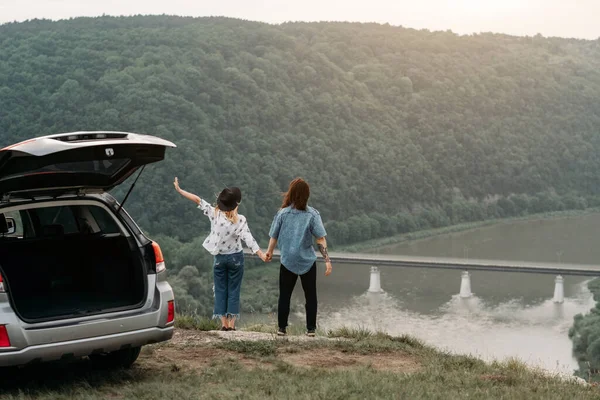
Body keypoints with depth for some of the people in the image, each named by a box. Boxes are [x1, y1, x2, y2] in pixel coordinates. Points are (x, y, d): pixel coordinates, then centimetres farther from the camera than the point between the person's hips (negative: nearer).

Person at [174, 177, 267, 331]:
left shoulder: (214, 214, -11)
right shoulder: (240, 220, -16)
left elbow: (198, 200, -6)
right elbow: (248, 239, -23)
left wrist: (179, 190, 2)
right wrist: (262, 255, -25)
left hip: (219, 257, 2)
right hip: (236, 257, -2)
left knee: (220, 290, 9)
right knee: (234, 290, 6)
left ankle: (224, 323, 4)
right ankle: (231, 323, 2)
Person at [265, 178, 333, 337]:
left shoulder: (282, 213, -6)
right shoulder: (312, 214, -8)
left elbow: (273, 237, 0)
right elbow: (321, 239, -13)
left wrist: (269, 252, 18)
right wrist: (327, 260, -12)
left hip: (288, 262, 1)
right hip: (308, 262, 0)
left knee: (284, 295, 12)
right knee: (310, 296, 11)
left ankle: (282, 328, 13)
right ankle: (311, 328, 9)